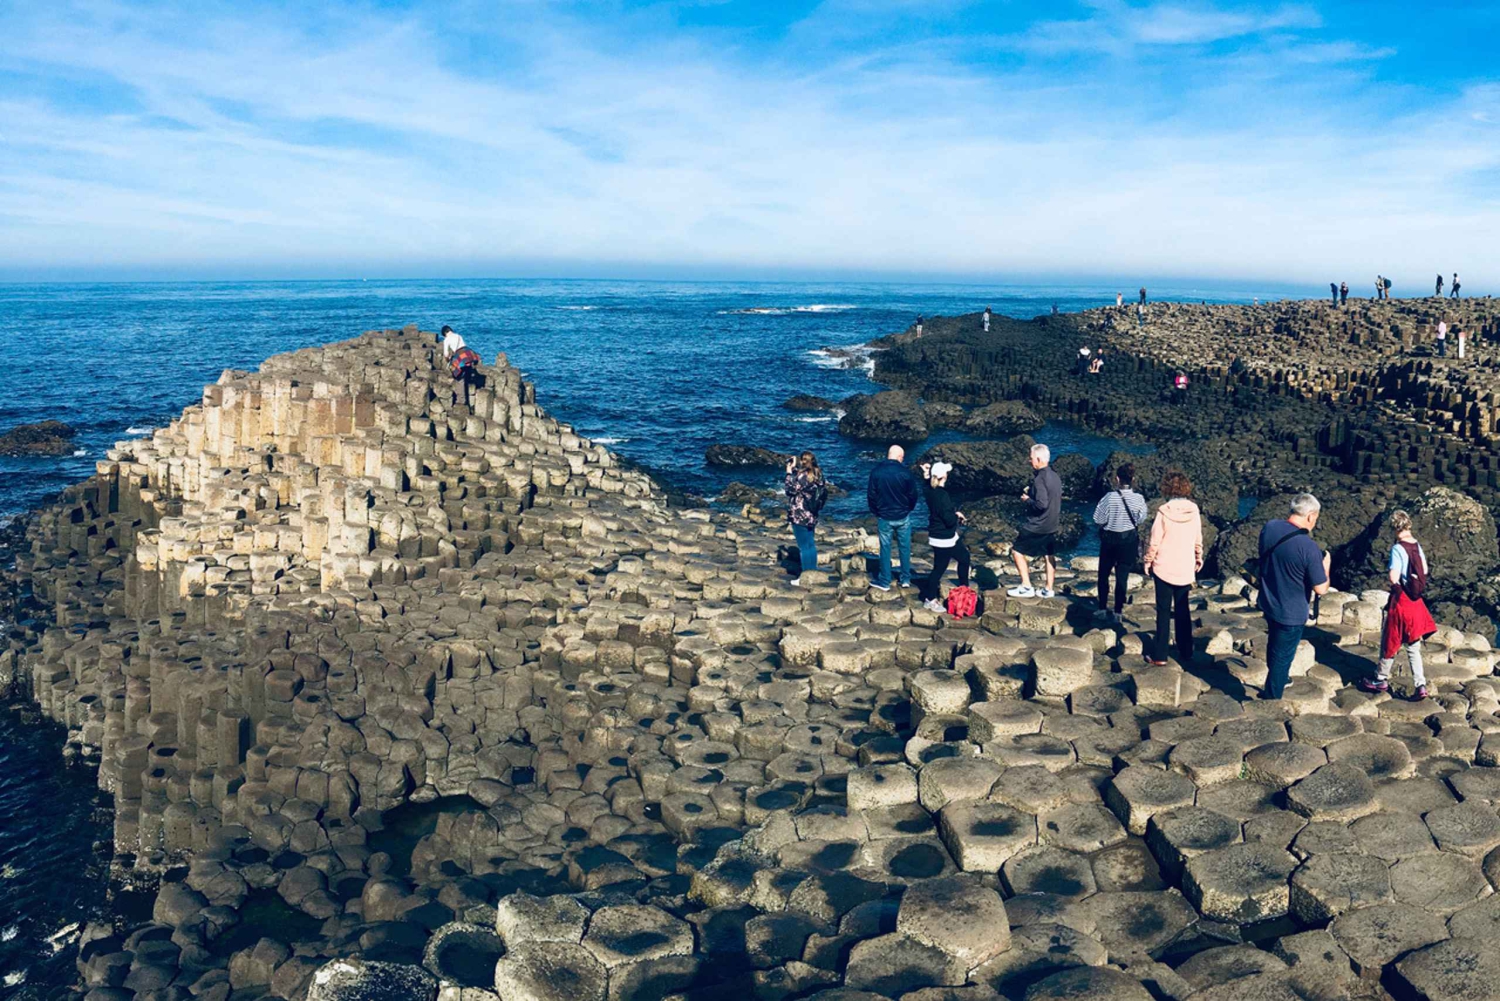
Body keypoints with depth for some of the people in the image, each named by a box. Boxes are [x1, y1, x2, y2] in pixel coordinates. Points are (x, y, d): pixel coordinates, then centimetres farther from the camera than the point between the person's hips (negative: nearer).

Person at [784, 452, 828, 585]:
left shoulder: (803, 475, -20)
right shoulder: (817, 475, 8)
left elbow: (791, 489, -11)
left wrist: (789, 472, -7)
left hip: (800, 516, -9)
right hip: (811, 516, 9)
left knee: (804, 546, -3)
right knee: (811, 545, 16)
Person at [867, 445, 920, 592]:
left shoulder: (876, 471, -9)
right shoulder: (905, 472, -13)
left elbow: (871, 495, -3)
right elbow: (913, 495, -4)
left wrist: (875, 513, 12)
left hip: (884, 517, 0)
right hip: (903, 517, 0)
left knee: (885, 549, 9)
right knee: (904, 548, 13)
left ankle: (884, 582, 14)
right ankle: (906, 579, 21)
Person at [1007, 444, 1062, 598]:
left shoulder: (1040, 478, -22)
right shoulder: (1054, 475, 6)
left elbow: (1041, 504, -28)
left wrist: (1027, 499, -12)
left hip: (1036, 526, -9)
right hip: (1052, 525, 9)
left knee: (1017, 551, 4)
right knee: (1049, 555, 15)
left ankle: (1026, 587, 3)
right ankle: (1048, 590, 21)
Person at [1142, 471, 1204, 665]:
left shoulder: (1164, 512, -15)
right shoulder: (1194, 510, -3)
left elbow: (1154, 541, -11)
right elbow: (1198, 539, 5)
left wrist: (1148, 561, 2)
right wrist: (1199, 558, 20)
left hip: (1164, 568, -3)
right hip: (1185, 569, 4)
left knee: (1164, 611, 3)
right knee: (1183, 610, 15)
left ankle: (1159, 655, 5)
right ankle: (1186, 653, 20)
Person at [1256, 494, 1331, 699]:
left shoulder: (1269, 527, -10)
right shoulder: (1309, 548, -29)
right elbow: (1321, 589, -20)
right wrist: (1325, 565, -3)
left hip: (1268, 603, 6)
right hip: (1291, 614, -6)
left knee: (1274, 647, 31)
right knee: (1282, 658, 12)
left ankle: (1277, 680, 52)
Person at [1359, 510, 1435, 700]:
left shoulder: (1398, 548, -18)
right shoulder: (1417, 545, 3)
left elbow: (1393, 578, -21)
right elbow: (1425, 571, 13)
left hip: (1401, 601, -6)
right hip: (1416, 601, 7)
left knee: (1389, 641, 9)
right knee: (1413, 646, 12)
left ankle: (1381, 680, 21)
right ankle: (1420, 686, 6)